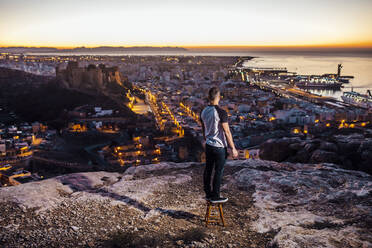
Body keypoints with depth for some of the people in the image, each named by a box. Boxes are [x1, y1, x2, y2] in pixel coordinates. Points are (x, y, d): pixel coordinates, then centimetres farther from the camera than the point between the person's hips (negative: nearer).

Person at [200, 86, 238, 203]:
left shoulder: (203, 112, 2)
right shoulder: (221, 113, -20)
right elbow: (227, 132, -17)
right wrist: (233, 148, -9)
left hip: (208, 145, 7)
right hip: (220, 146, -7)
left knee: (208, 169, 14)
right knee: (219, 171, 6)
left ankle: (208, 193, 27)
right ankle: (215, 196, 16)